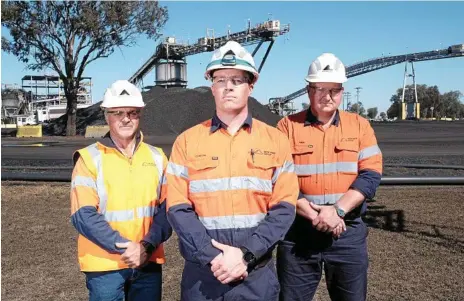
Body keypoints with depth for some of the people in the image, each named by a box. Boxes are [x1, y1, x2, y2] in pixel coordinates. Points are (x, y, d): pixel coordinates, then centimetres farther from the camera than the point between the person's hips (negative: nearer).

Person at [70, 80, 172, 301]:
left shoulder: (157, 157, 6)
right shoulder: (89, 158, -4)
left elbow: (166, 209, 1)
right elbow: (84, 215, -11)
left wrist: (147, 246, -13)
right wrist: (124, 246, -18)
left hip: (148, 263, 3)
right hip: (104, 264, -3)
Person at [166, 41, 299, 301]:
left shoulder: (276, 140, 0)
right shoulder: (187, 141, 0)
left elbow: (284, 208, -4)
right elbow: (178, 208, -4)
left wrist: (245, 254, -15)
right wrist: (213, 257, -15)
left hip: (257, 273, 0)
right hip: (202, 272, 0)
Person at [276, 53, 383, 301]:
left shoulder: (359, 125, 5)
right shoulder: (287, 126, -1)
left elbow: (370, 175, -4)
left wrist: (337, 210, -17)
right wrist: (313, 215, -17)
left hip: (348, 233, 2)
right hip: (298, 232, -1)